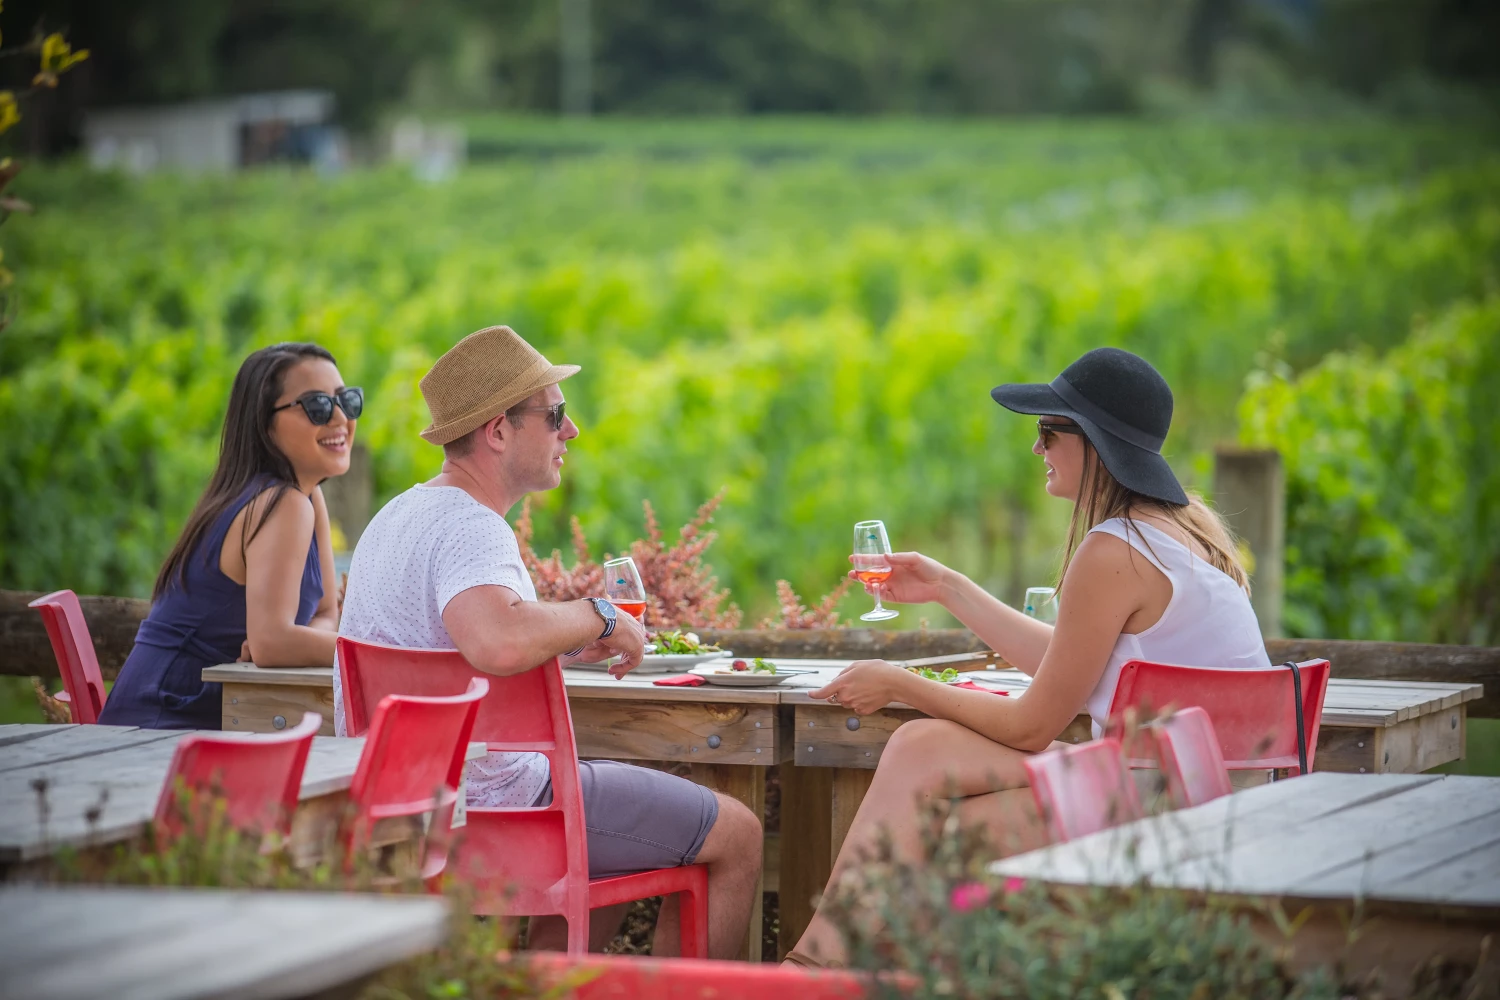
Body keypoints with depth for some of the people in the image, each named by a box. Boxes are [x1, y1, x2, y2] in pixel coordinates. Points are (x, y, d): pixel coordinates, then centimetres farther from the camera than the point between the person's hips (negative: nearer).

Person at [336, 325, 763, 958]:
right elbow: (499, 644, -42)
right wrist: (598, 617, -23)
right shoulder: (469, 527, -20)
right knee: (736, 835, 1)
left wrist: (572, 639, 18)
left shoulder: (399, 515, 12)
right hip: (489, 802, -10)